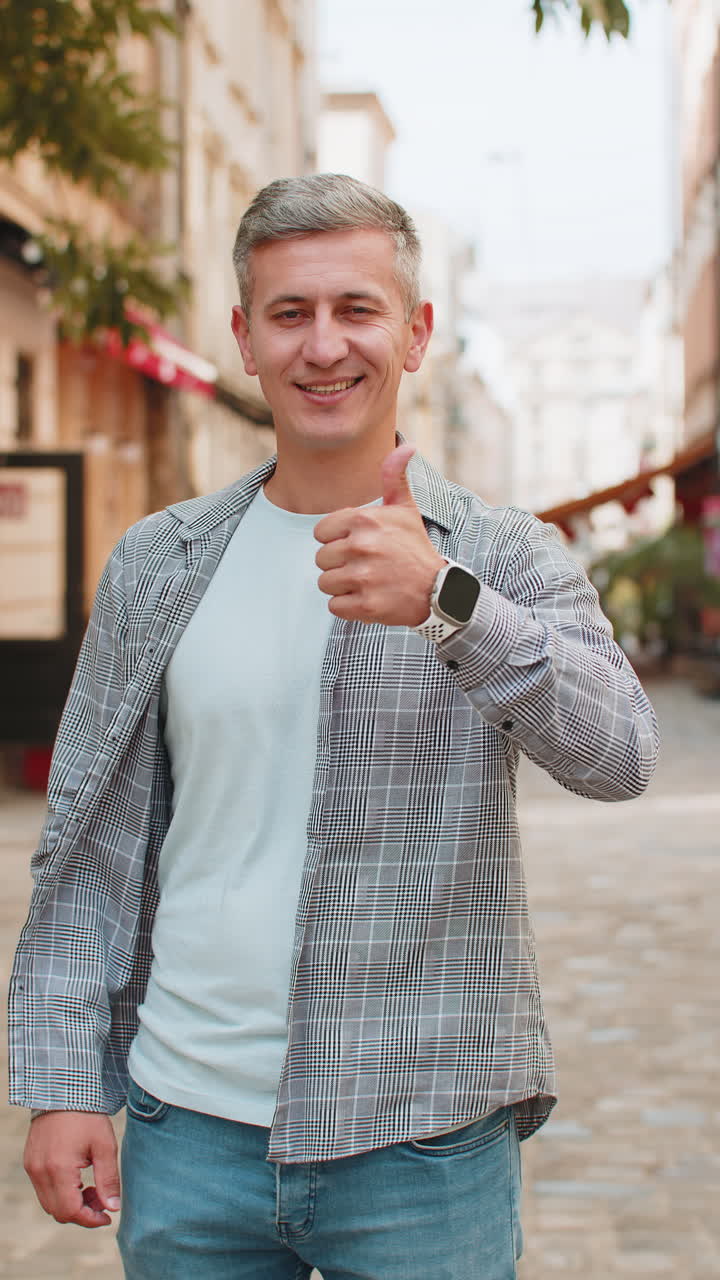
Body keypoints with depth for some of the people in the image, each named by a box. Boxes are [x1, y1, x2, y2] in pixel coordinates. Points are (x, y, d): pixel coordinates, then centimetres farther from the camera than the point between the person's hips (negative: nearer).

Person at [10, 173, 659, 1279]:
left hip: (424, 1145, -2)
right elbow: (90, 844, 8)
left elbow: (617, 756, -19)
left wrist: (444, 602, -34)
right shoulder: (159, 566, 5)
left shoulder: (506, 558, -2)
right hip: (190, 1129, 2)